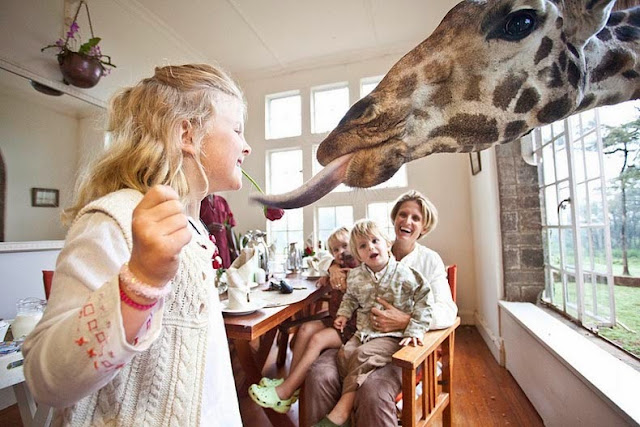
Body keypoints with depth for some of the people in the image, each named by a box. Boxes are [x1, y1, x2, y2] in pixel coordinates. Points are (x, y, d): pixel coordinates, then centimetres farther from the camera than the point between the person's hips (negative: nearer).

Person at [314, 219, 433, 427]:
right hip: (363, 331, 6)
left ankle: (342, 410, -20)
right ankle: (350, 397, -10)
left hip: (392, 335, -5)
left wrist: (415, 330, -11)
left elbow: (424, 298, -8)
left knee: (363, 355, -26)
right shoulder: (355, 276, 3)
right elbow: (350, 297, 25)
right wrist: (343, 314, 9)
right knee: (345, 352, -20)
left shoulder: (403, 273, -11)